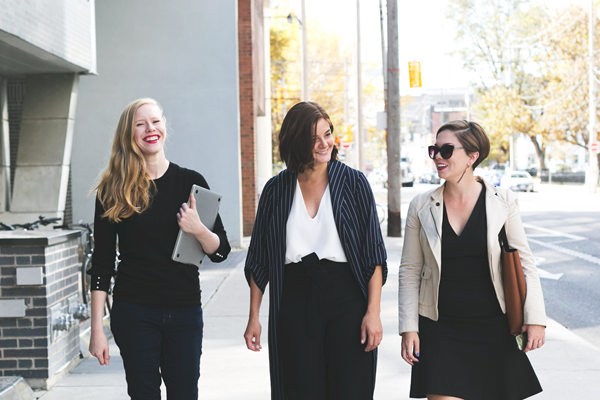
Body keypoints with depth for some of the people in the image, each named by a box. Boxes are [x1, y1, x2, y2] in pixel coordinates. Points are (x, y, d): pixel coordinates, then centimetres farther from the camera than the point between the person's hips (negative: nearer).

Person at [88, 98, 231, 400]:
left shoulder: (190, 182, 3)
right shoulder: (113, 190, 0)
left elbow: (220, 251, 4)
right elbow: (102, 262, 0)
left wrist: (198, 230, -18)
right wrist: (97, 329, -4)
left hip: (185, 310, 1)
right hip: (134, 312, -1)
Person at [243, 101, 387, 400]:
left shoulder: (353, 183, 2)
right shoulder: (276, 190, 7)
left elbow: (373, 254, 0)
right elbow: (259, 260, 10)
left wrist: (373, 312, -8)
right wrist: (254, 317, 6)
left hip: (346, 299, -1)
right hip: (295, 300, 1)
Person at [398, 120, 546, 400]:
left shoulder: (503, 201, -1)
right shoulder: (422, 207, 1)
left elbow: (524, 263, 2)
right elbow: (409, 271, 4)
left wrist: (535, 317, -4)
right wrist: (408, 327, -1)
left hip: (494, 328, 0)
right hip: (440, 330, 0)